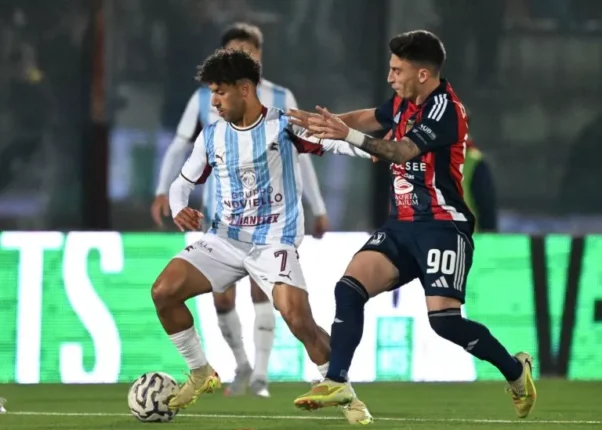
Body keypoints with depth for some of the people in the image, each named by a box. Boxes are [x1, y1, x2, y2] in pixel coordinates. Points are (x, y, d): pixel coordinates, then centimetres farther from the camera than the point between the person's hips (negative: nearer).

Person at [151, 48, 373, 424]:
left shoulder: (284, 126, -8)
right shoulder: (211, 136, 7)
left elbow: (335, 141, -16)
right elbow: (183, 182, 18)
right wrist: (179, 211, -5)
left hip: (274, 242, -5)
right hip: (224, 240, 5)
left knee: (299, 320, -23)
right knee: (164, 291, -11)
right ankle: (202, 375, 8)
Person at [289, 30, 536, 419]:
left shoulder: (444, 109, -17)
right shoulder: (405, 103, 9)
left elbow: (401, 151, -30)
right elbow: (372, 117, 30)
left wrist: (349, 135, -41)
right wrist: (330, 122, 13)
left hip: (442, 226, -8)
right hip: (402, 225, 8)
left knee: (444, 319, -19)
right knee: (349, 288, -10)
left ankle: (516, 370, 4)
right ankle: (337, 384, -9)